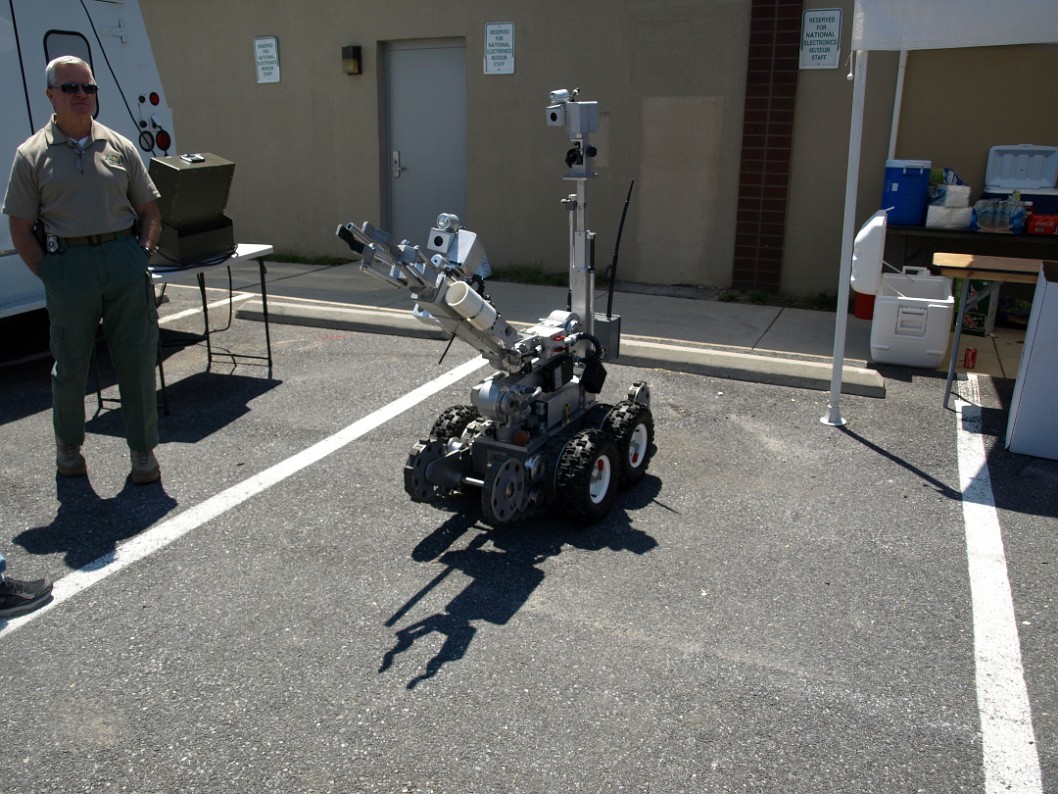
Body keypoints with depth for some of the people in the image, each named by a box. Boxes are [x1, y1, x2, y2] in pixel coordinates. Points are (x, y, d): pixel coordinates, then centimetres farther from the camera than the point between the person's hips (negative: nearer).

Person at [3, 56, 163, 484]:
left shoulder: (119, 146, 11)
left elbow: (149, 211, 14)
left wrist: (141, 255, 1)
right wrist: (50, 275, -4)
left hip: (124, 258, 2)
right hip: (68, 263, -1)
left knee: (137, 359, 2)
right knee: (70, 362, 7)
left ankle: (142, 449, 15)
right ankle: (68, 445, 29)